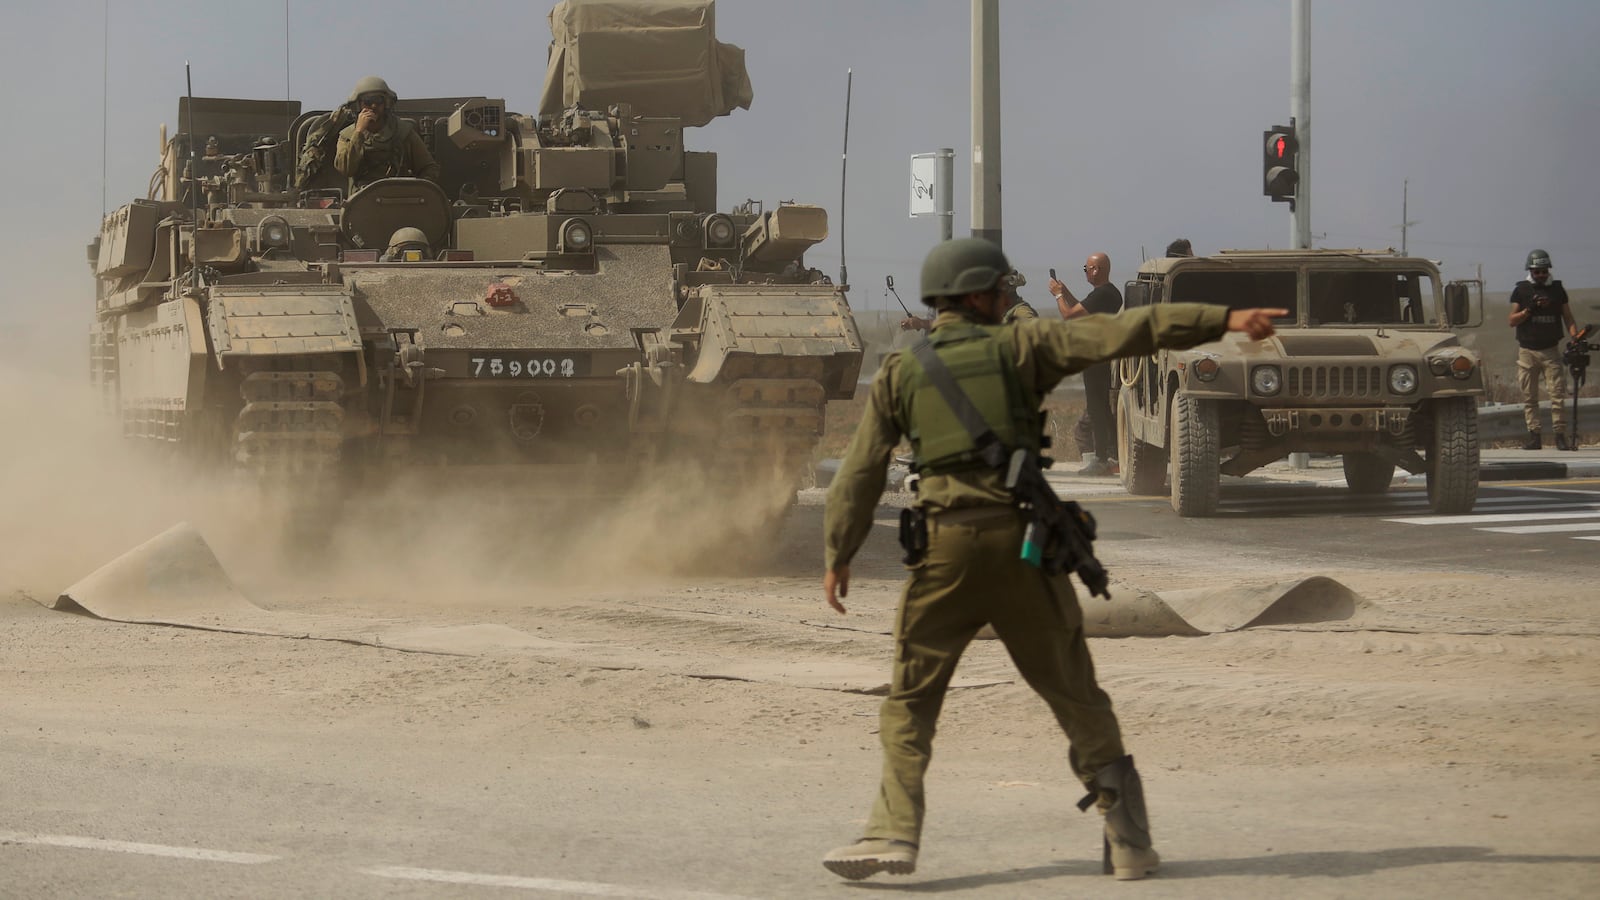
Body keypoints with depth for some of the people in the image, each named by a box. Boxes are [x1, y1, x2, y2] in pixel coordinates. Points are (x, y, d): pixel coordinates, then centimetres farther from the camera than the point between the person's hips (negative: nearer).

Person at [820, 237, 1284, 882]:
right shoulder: (1020, 346, 5)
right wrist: (1224, 319, -5)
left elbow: (860, 472, 7)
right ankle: (1128, 841, 5)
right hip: (1020, 539, -1)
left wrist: (837, 555, 16)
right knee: (1075, 696, 8)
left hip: (946, 545, 1)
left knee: (910, 701, 10)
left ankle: (894, 834, -4)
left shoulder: (899, 373, 10)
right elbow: (1122, 333, -4)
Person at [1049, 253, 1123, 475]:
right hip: (1110, 356, 10)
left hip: (1096, 360, -10)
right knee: (1107, 409, 14)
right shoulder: (1112, 293, 15)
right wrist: (1065, 292, 22)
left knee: (1096, 410, -8)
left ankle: (1101, 460, -8)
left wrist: (1058, 294, -3)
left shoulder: (1100, 295, -18)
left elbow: (1069, 315, -19)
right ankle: (1114, 458, 17)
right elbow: (1082, 312, 27)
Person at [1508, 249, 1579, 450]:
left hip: (1551, 350, 0)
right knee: (1529, 397, 0)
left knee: (1558, 393, -8)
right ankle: (1534, 435, 4)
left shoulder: (1557, 290, 9)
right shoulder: (1521, 290, 5)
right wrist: (1529, 309, -14)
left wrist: (1575, 337, -8)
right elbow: (1512, 320, 1)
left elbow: (1568, 318, 9)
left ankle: (1561, 434, -6)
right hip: (1527, 350, 0)